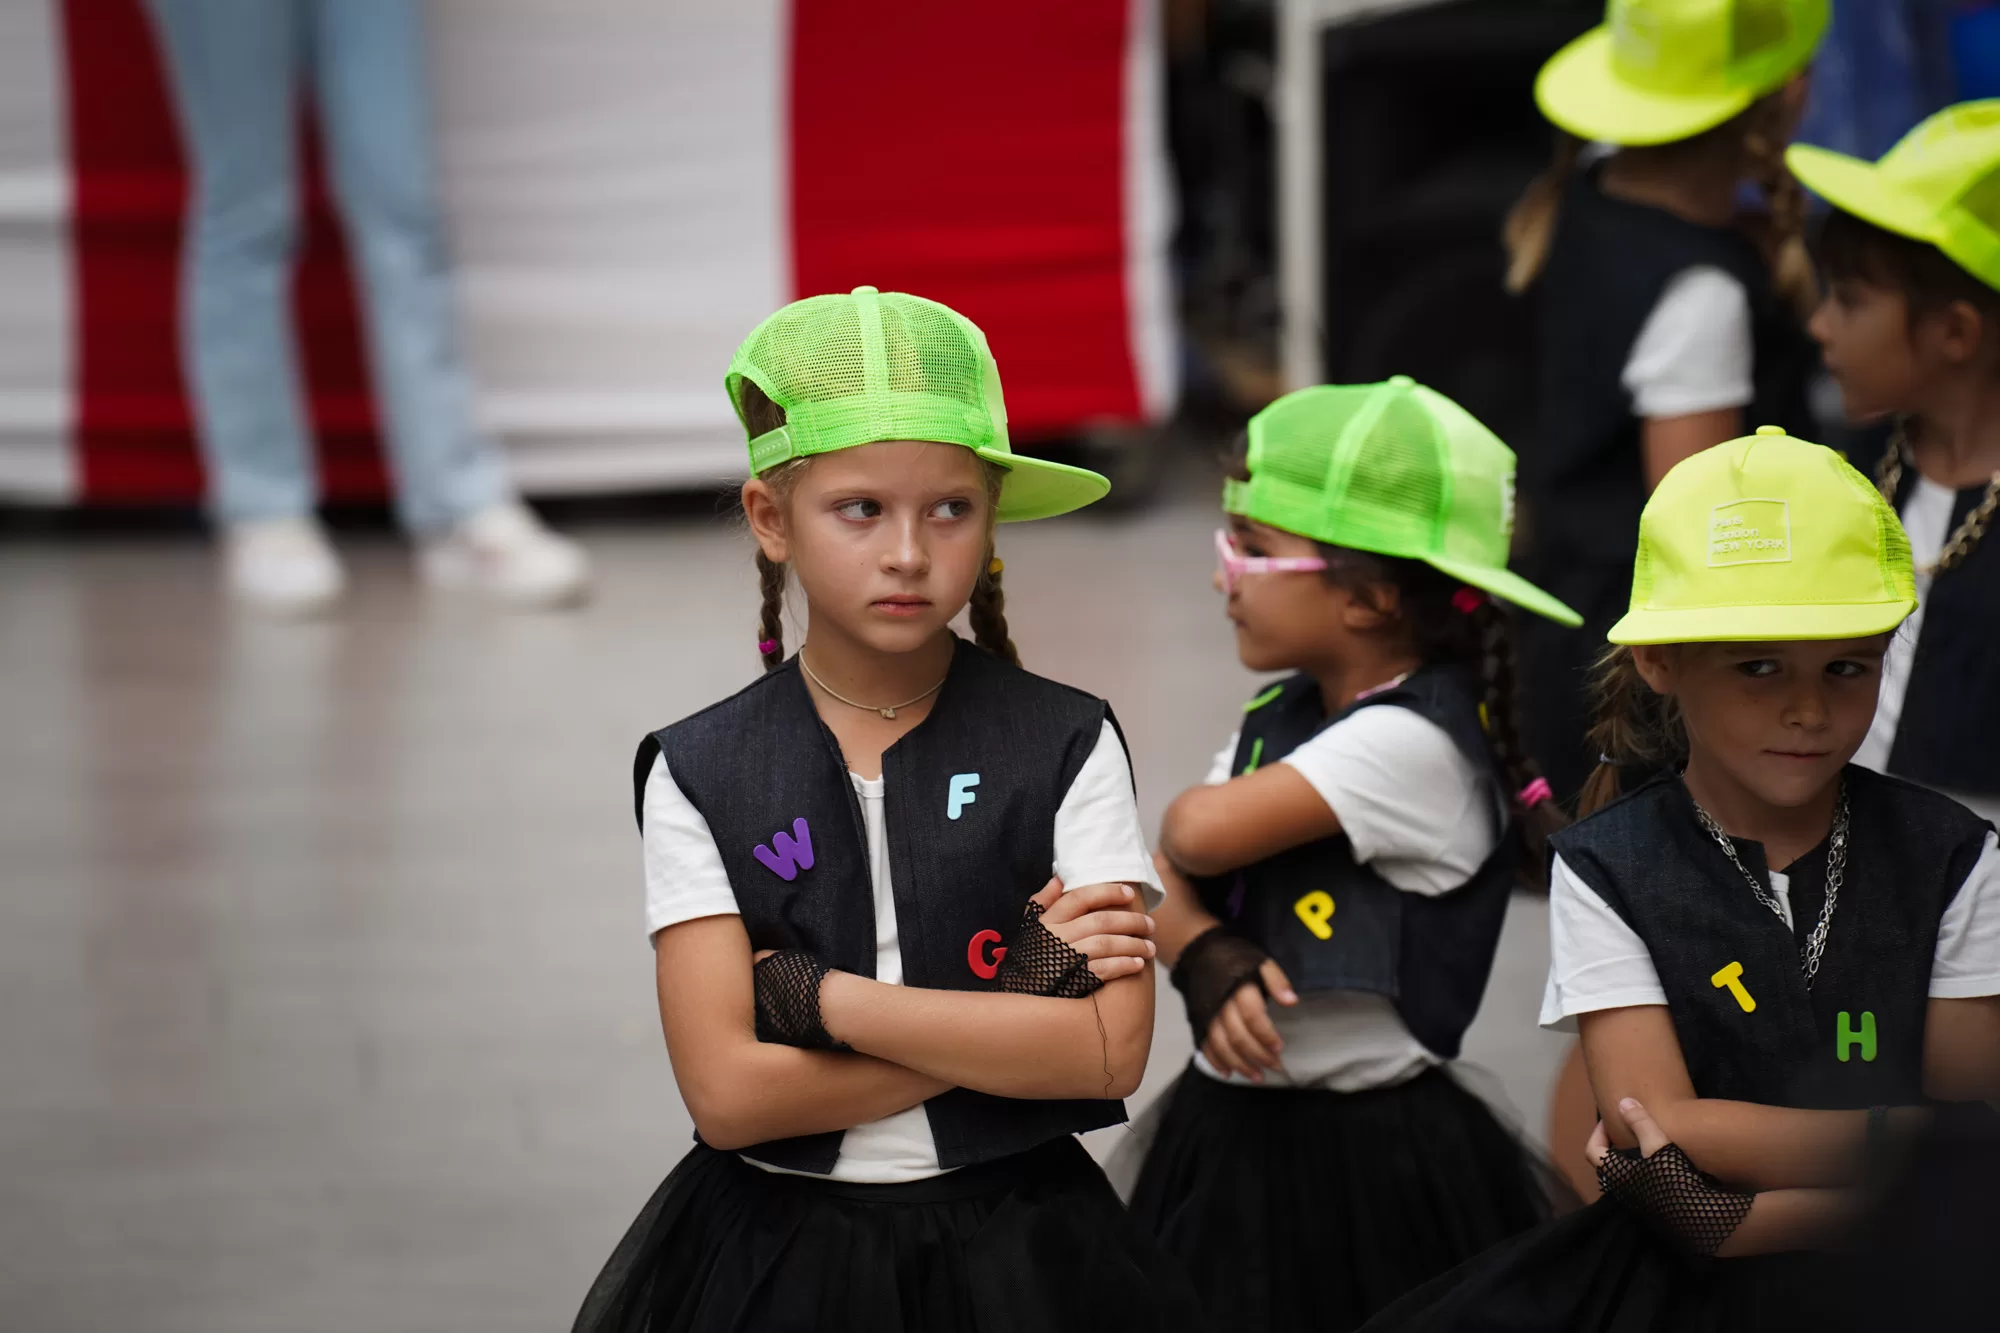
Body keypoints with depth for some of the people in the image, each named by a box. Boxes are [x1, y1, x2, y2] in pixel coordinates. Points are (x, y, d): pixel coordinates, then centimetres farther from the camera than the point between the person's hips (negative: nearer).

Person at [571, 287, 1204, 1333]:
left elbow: (1109, 1051, -15)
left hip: (1014, 1249, 0)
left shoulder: (1068, 746, -5)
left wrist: (814, 995, -15)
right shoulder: (698, 775, -4)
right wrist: (1014, 1006, -15)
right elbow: (726, 1091, -13)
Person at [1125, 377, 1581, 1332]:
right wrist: (1206, 957, -16)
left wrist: (1181, 821, -1)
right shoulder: (1281, 715, 7)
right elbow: (1164, 885, 6)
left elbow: (1199, 836, -25)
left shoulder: (1411, 744, -19)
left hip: (1366, 1169, -8)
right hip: (1232, 1141, 8)